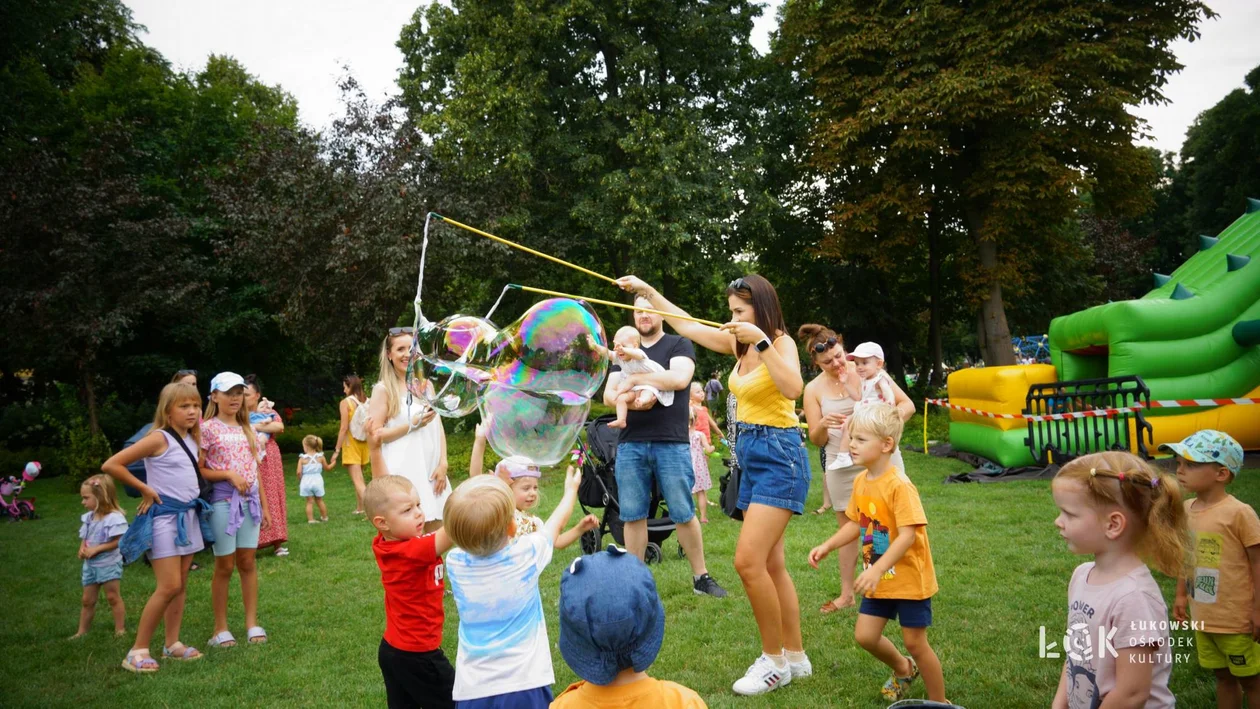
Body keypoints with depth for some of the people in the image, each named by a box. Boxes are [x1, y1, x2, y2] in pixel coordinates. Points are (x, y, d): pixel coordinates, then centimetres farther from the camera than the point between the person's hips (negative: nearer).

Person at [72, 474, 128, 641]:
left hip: (109, 564, -7)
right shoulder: (88, 517, 4)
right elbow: (84, 538, 12)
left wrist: (95, 549, -23)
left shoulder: (114, 517, -20)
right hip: (90, 564, 7)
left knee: (113, 597, 0)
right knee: (87, 600, 14)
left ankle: (120, 629, 8)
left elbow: (117, 541, -22)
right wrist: (82, 549, -8)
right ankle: (82, 632, 23)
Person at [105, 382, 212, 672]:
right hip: (165, 516, -7)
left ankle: (172, 644, 18)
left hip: (190, 514, 8)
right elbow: (111, 465, -16)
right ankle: (138, 650, -1)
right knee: (169, 586, -11)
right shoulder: (158, 439, -13)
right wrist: (145, 489, -11)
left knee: (180, 585, 10)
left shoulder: (192, 439, 9)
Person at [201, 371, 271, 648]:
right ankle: (220, 628, 14)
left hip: (250, 501, 4)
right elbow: (199, 470, -7)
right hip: (222, 502, -4)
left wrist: (264, 505, 13)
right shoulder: (207, 428, -4)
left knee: (248, 562, 7)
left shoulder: (247, 429, 13)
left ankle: (252, 622, 15)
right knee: (225, 565, 2)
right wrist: (228, 474, -20)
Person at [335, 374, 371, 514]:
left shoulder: (346, 402, -10)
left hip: (351, 443, -6)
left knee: (357, 480, -6)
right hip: (364, 443, 6)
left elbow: (344, 428, -15)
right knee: (359, 477, 21)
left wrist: (337, 450, -10)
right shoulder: (368, 402, 3)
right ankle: (359, 508, 28)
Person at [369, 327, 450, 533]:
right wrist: (412, 425, -13)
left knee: (435, 536, 5)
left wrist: (443, 464, 0)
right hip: (402, 473, -5)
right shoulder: (383, 389, -1)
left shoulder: (426, 385, 13)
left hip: (430, 470, 5)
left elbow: (439, 428, 11)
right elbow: (374, 435, -8)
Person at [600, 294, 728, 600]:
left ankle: (701, 577, 14)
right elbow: (608, 394, 9)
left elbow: (680, 378, -15)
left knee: (684, 514, 1)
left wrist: (634, 378, -11)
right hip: (630, 445, 4)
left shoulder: (679, 345, 5)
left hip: (671, 444, -3)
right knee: (633, 516, 4)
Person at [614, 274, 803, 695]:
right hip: (749, 456, 8)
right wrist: (647, 292, 17)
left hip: (779, 457, -8)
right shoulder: (738, 343, 9)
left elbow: (793, 388, -30)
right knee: (771, 565, 11)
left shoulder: (781, 342, -10)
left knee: (749, 561, -13)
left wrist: (761, 341, -30)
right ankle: (795, 657, 22)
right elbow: (685, 325, 18)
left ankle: (775, 660, 2)